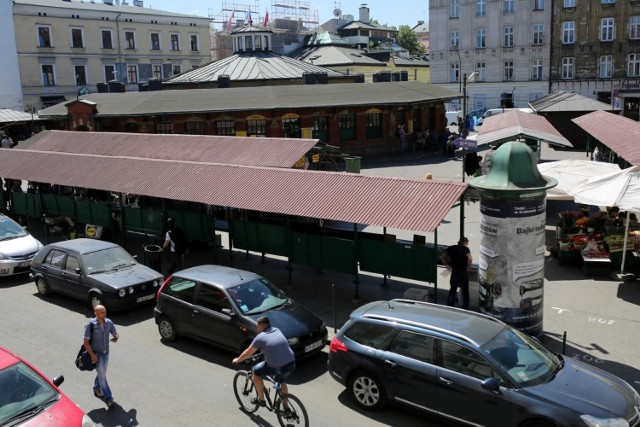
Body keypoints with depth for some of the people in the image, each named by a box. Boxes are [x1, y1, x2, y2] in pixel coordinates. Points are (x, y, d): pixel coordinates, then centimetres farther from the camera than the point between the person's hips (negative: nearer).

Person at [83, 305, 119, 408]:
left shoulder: (109, 322, -6)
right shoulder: (91, 325, -20)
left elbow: (115, 333, 7)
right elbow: (86, 342, -16)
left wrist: (116, 338, -17)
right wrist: (92, 355, -20)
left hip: (106, 353, 5)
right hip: (96, 354, -5)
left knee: (101, 373, 21)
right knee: (102, 375, -7)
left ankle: (96, 389, 45)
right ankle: (108, 398, 0)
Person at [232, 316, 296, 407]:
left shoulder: (260, 337, -3)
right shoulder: (277, 330, 14)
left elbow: (247, 353, 9)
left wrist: (237, 360, 26)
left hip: (278, 368, -6)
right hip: (292, 364, 6)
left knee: (256, 372, 17)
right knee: (281, 382, 33)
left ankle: (261, 400, 25)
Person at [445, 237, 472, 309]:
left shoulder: (451, 248, 8)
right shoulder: (465, 249, -3)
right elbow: (470, 259, -19)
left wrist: (449, 265, 10)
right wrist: (467, 267, -4)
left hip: (454, 272, 3)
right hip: (463, 273, -3)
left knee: (452, 291, 12)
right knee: (465, 292, 7)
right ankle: (465, 309, 9)